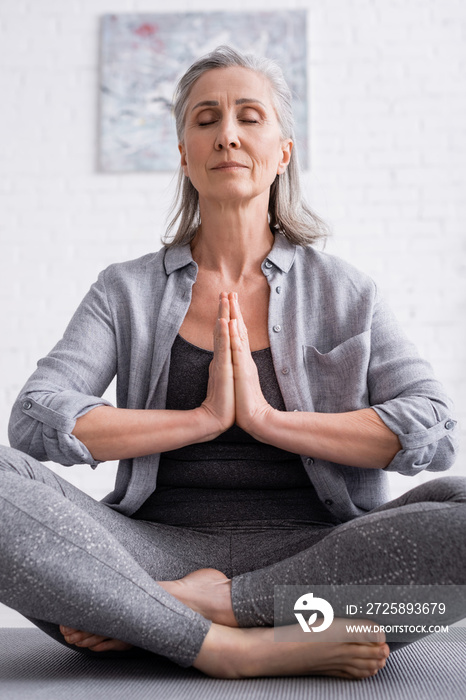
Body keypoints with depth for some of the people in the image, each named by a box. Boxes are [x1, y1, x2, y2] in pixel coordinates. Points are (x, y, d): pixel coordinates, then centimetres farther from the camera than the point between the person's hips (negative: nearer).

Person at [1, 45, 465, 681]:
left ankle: (197, 602, -20)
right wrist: (202, 419, -9)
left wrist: (269, 419, -11)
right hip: (159, 548, 0)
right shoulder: (127, 291, 10)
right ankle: (232, 647, -24)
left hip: (308, 554, 1)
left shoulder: (345, 293, 10)